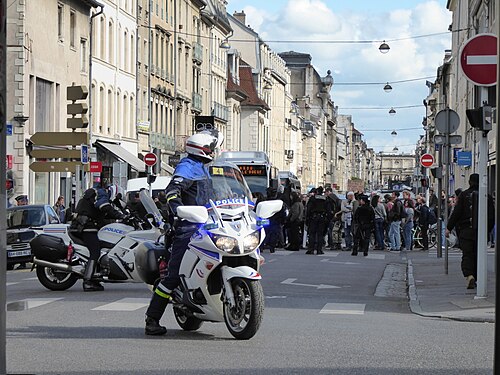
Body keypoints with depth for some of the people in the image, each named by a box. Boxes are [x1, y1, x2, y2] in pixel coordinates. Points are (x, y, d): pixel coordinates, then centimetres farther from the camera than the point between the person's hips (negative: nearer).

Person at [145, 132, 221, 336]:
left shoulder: (201, 167, 23)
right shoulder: (187, 166, -8)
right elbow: (172, 190, -24)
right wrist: (180, 211, -36)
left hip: (203, 225, 10)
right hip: (188, 227, -10)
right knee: (175, 273, -13)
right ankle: (152, 320, -10)